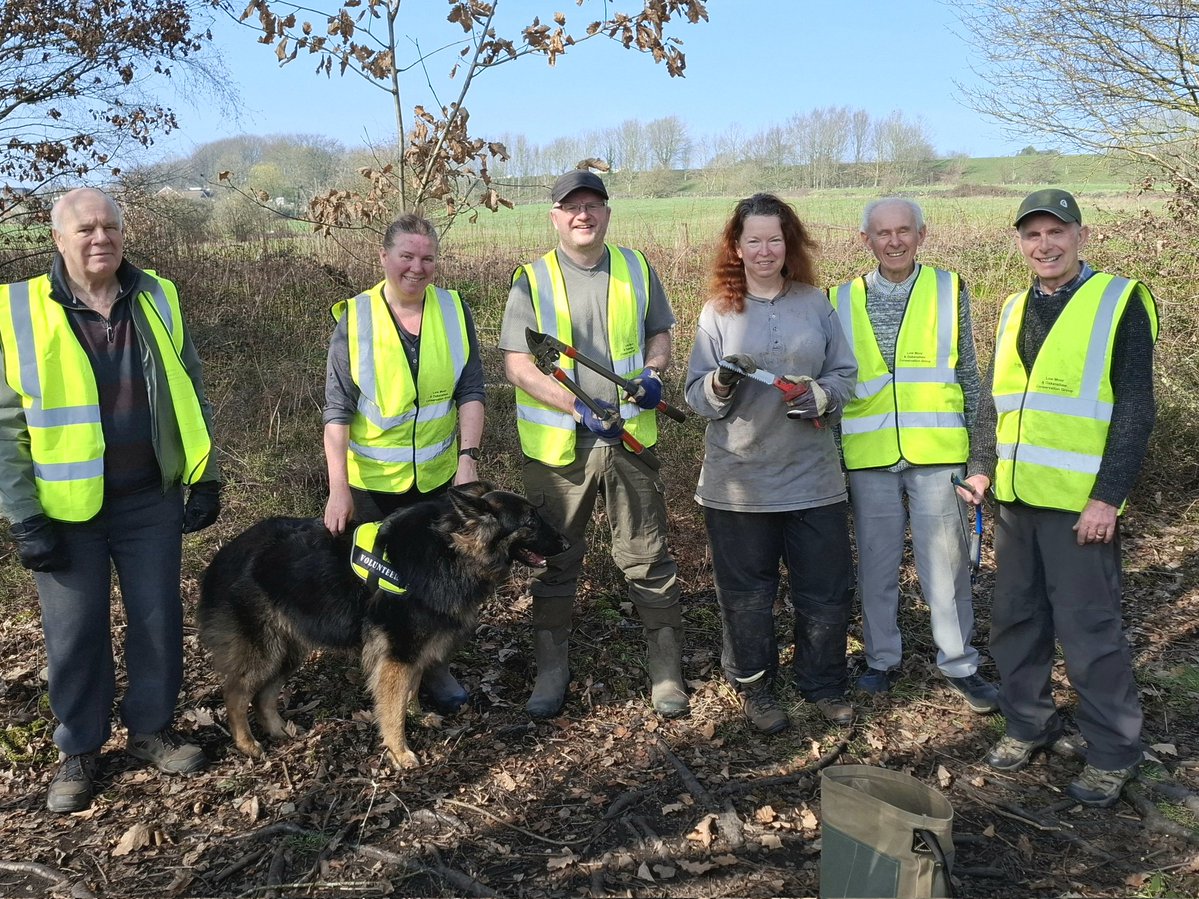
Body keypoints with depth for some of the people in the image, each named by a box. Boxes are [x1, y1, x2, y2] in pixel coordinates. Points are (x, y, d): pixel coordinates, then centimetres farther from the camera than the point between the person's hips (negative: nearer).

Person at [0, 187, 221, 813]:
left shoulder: (157, 300, 1)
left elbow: (190, 396, 8)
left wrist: (205, 477, 5)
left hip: (152, 501, 3)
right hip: (66, 509, -2)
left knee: (158, 620, 12)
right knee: (75, 634, 9)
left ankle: (151, 730, 32)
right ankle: (78, 752, 28)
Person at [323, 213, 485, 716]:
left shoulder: (455, 311, -2)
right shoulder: (354, 319, -8)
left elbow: (471, 391, -2)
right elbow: (337, 410, -11)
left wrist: (468, 456, -14)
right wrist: (338, 488, -17)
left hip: (439, 475, 2)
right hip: (372, 480, -1)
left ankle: (434, 671, 26)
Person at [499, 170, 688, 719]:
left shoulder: (637, 269, 6)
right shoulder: (532, 280, -2)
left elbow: (659, 335, 14)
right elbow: (517, 365, -8)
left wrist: (653, 371, -9)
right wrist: (580, 409, -18)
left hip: (629, 440, 2)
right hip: (558, 446, -1)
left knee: (648, 560, 7)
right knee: (555, 561, 11)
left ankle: (666, 672, 21)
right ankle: (551, 670, 26)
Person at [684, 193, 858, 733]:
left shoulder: (815, 304, 5)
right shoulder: (718, 311, 1)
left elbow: (845, 375, 7)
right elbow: (696, 397, 0)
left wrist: (819, 397, -13)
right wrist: (722, 384, -21)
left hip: (813, 475, 2)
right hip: (739, 479, -1)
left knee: (826, 588, 10)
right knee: (747, 592, 9)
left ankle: (824, 684, 30)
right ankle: (753, 686, 29)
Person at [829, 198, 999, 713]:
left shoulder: (949, 290, 4)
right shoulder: (843, 300, 6)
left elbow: (968, 374, 7)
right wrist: (833, 455, 8)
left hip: (937, 453, -1)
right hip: (869, 458, 1)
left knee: (946, 563, 5)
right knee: (876, 565, 10)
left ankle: (958, 663, 22)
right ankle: (882, 659, 27)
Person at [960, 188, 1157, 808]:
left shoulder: (1119, 302, -5)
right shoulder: (1014, 309, 13)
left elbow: (1134, 407, -9)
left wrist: (1109, 497, -15)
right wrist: (981, 467, 9)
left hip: (1080, 501, -6)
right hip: (1016, 496, 6)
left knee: (1088, 628, 0)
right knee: (1015, 617, 14)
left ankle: (1112, 754, 16)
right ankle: (1028, 724, 31)